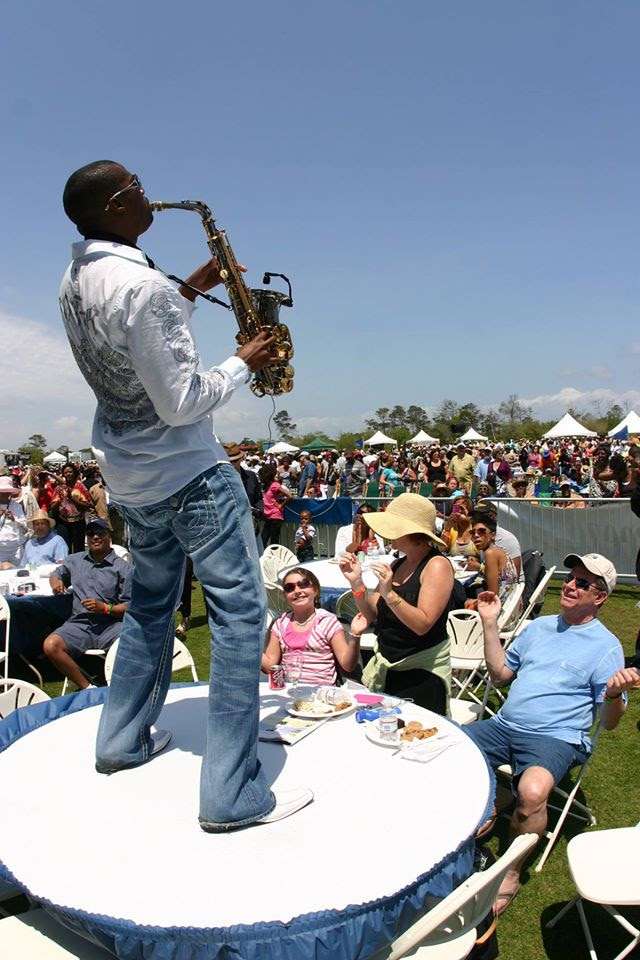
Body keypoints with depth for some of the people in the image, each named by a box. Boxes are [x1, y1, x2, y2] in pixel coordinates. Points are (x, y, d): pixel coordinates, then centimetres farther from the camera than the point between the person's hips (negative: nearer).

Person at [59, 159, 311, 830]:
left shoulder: (75, 279, 6)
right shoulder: (142, 285, -23)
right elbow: (181, 403, -24)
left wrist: (189, 291, 12)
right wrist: (243, 363, -9)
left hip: (127, 473, 9)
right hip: (188, 474, -9)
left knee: (151, 603, 23)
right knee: (239, 612, -4)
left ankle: (122, 741, 36)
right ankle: (233, 794, 1)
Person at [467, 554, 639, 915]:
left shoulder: (606, 646, 0)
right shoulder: (539, 626, 17)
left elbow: (609, 722, -2)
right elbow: (500, 674, 18)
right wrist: (490, 623, 11)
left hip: (555, 737, -5)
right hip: (504, 725, 6)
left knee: (532, 791, -34)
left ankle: (511, 874, -8)